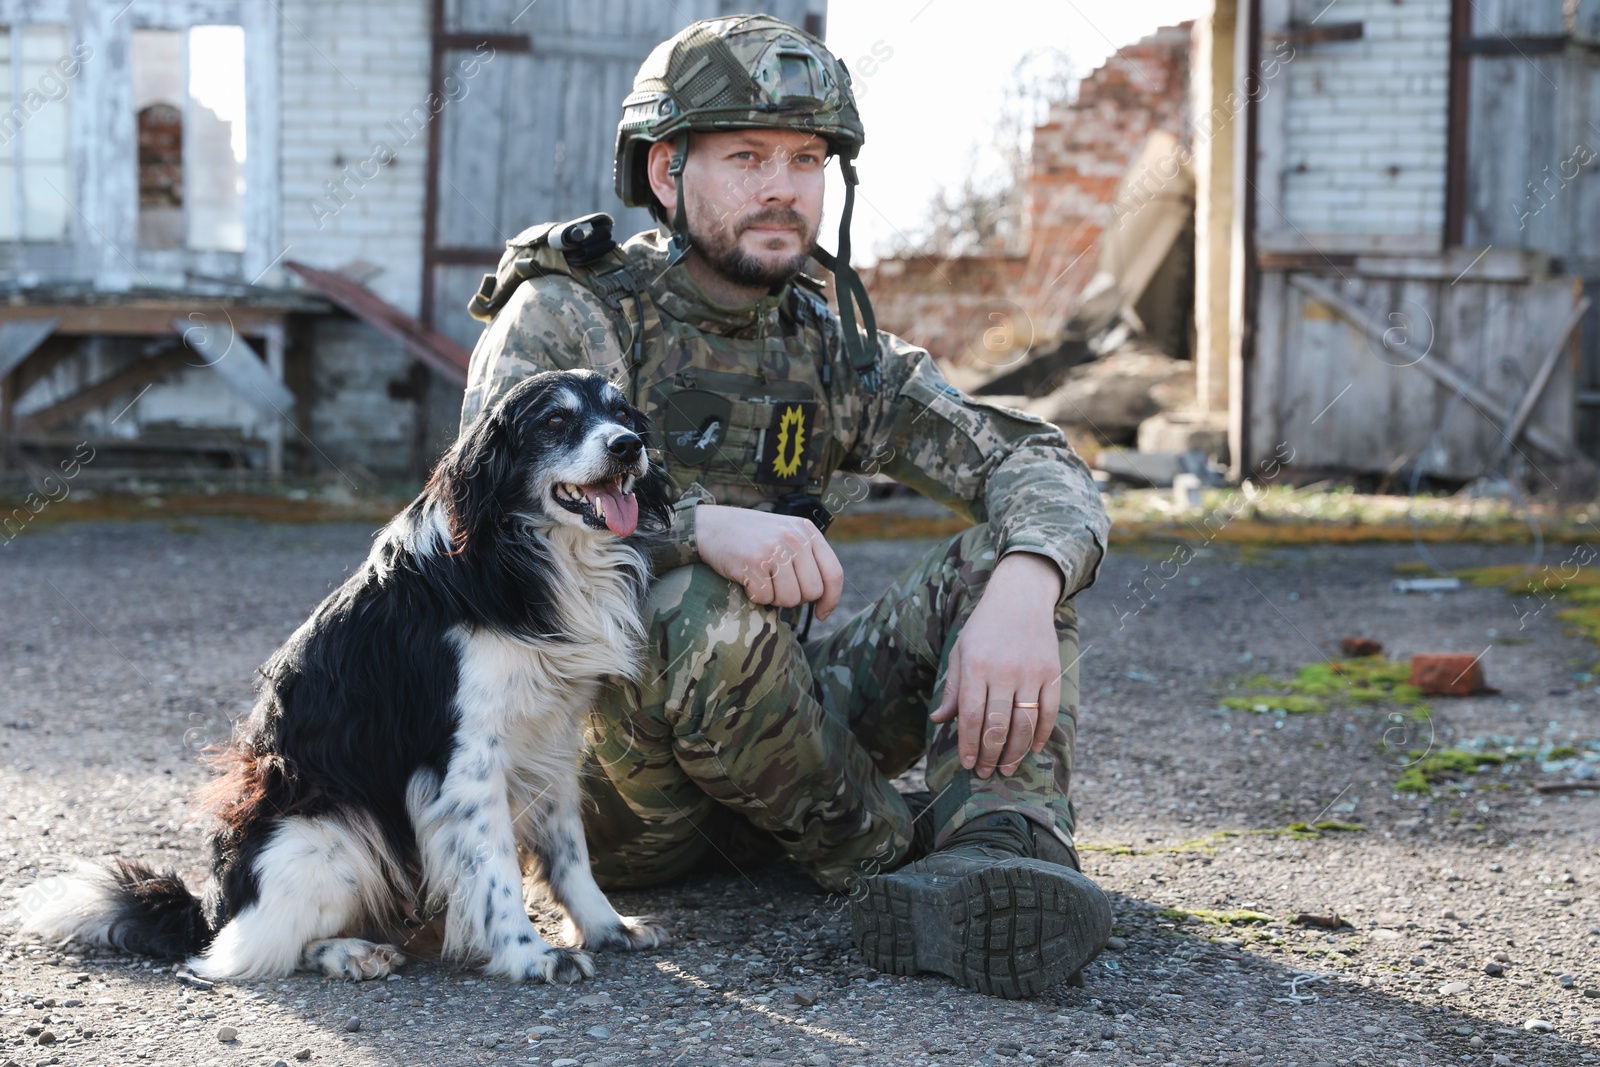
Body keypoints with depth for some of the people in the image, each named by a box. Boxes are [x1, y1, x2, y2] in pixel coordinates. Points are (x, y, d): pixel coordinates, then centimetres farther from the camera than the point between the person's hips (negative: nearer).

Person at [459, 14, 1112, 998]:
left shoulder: (832, 348, 7)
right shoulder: (569, 316, -7)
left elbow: (1041, 467, -3)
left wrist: (1022, 593, -27)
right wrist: (702, 527, -41)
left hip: (756, 743, 5)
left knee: (1014, 556, -9)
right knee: (709, 612, -37)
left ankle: (1002, 845, -34)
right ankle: (896, 856, -16)